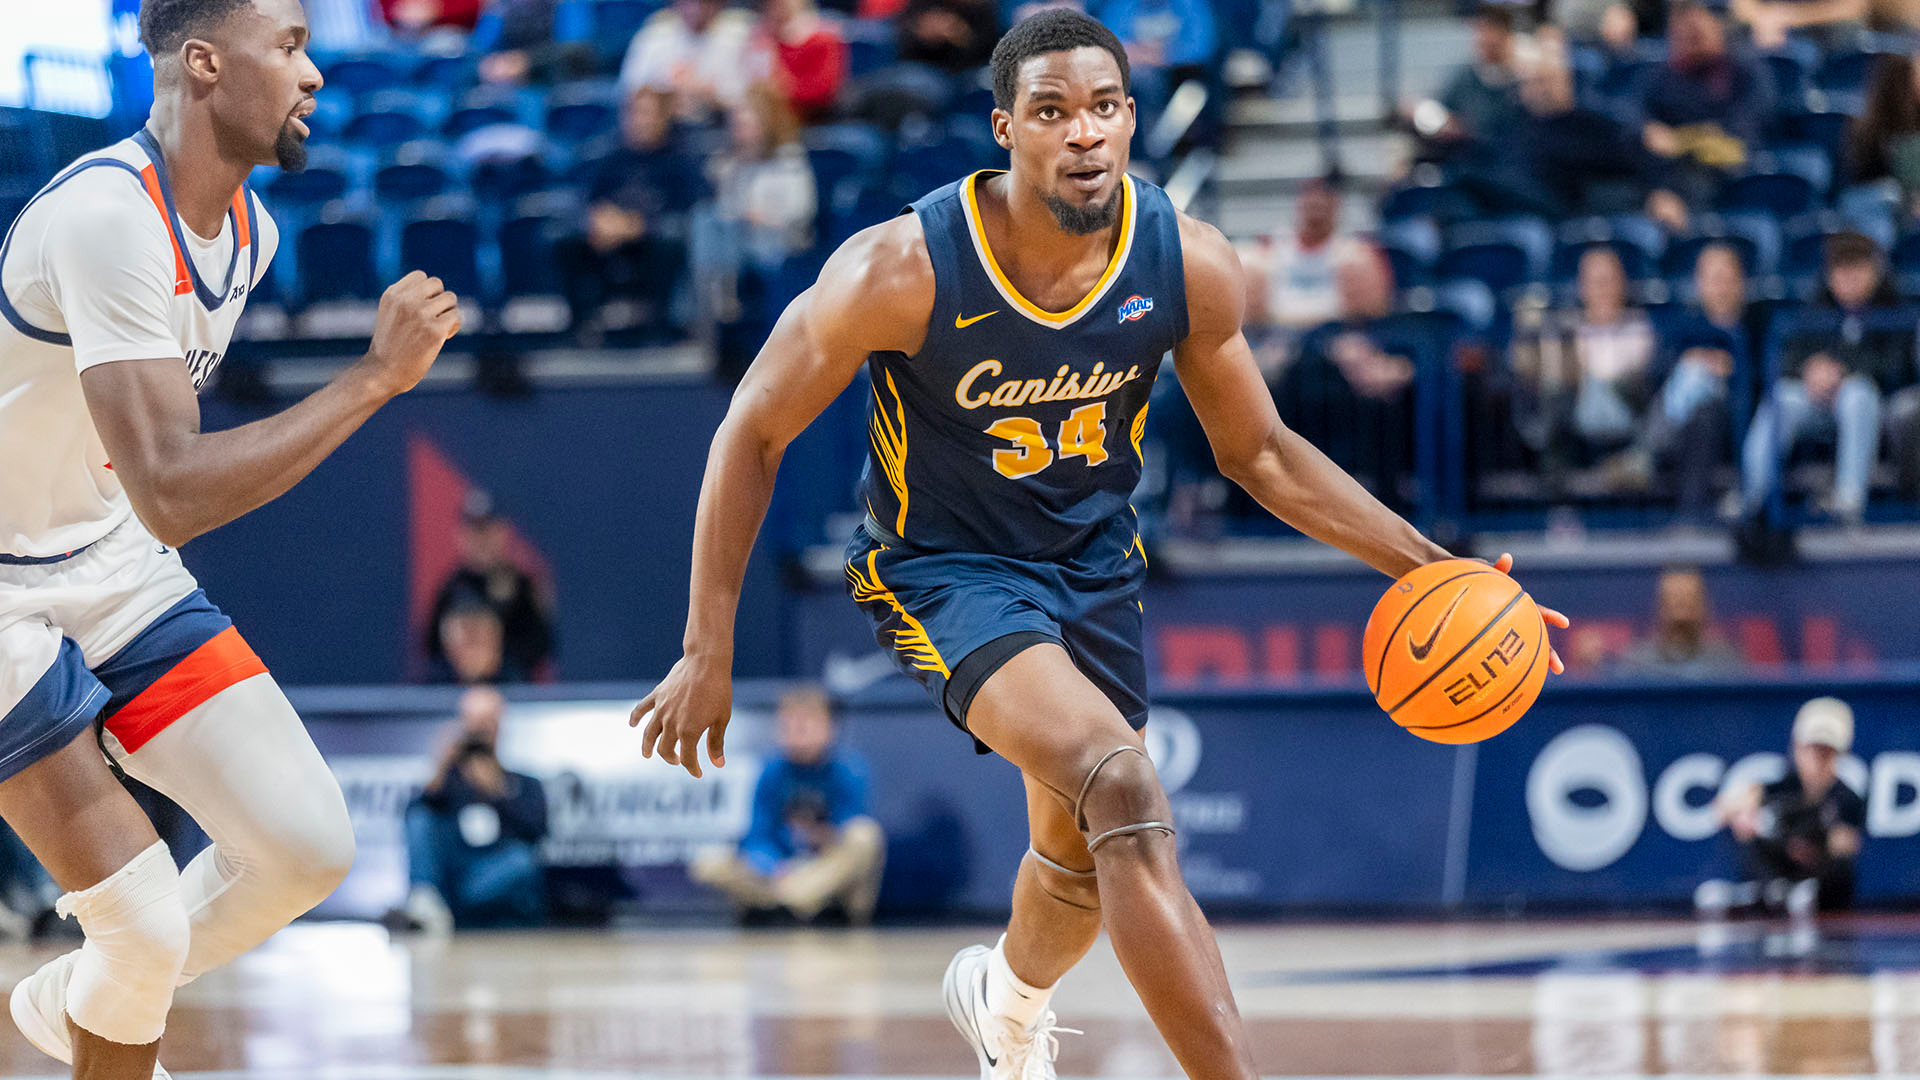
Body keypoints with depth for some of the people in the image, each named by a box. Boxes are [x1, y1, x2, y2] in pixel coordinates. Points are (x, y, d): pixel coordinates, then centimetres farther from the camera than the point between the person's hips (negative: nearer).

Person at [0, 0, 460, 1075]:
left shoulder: (248, 230, 1)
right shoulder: (107, 219, -29)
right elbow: (172, 494, -36)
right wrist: (378, 375, -33)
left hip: (115, 570, 8)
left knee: (308, 846, -2)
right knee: (148, 922, -12)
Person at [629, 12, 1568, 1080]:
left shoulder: (1192, 267, -16)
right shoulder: (905, 270, -27)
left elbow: (1259, 452, 1)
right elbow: (754, 433, -15)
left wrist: (1430, 568, -8)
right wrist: (708, 654, -15)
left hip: (1095, 565, 5)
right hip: (946, 568, -5)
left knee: (1089, 856, 21)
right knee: (1123, 786, -30)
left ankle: (1009, 993, 58)